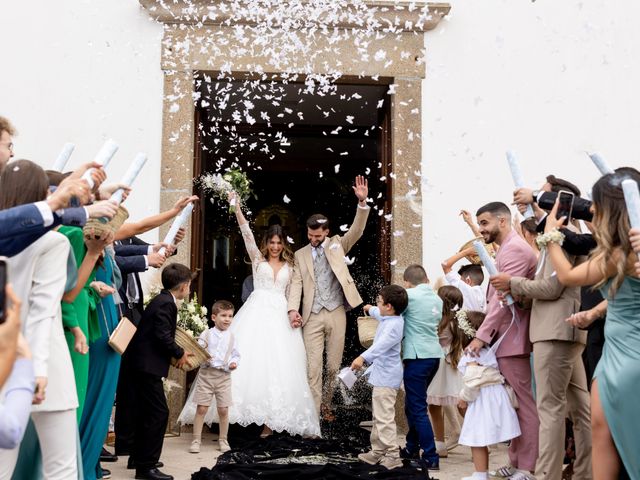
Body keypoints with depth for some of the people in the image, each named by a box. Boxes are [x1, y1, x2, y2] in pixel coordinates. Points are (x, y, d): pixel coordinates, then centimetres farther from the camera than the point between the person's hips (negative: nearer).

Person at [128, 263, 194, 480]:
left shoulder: (161, 300, 14)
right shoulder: (166, 304, -17)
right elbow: (163, 337, -22)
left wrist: (178, 352, 14)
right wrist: (180, 353, -8)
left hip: (144, 364, 11)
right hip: (149, 365, -11)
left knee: (147, 412, 18)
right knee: (159, 413, -8)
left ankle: (140, 458, 29)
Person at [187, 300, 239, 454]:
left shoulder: (231, 337, 7)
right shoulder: (206, 334, 0)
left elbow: (236, 355, 13)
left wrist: (234, 362, -7)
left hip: (224, 376, 2)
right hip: (206, 374, -2)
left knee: (223, 410, 5)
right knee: (201, 409, 0)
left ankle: (223, 440, 20)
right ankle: (196, 440, 9)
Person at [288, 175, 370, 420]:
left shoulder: (337, 244, 10)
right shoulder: (300, 255, 10)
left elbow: (356, 230, -3)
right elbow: (296, 283, 2)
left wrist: (362, 202, -17)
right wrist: (293, 309, -14)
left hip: (337, 313, 1)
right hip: (312, 316, 0)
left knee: (334, 365, 8)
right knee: (313, 366, -5)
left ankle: (326, 406, 25)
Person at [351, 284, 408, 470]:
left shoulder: (393, 325, -21)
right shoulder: (389, 318, 11)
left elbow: (381, 344, -38)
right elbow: (380, 314, 36)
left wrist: (363, 357, -50)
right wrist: (370, 309, 55)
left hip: (386, 376, -11)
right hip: (382, 374, 11)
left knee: (384, 418, -11)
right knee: (379, 416, 18)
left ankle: (392, 456, -9)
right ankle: (377, 451, 26)